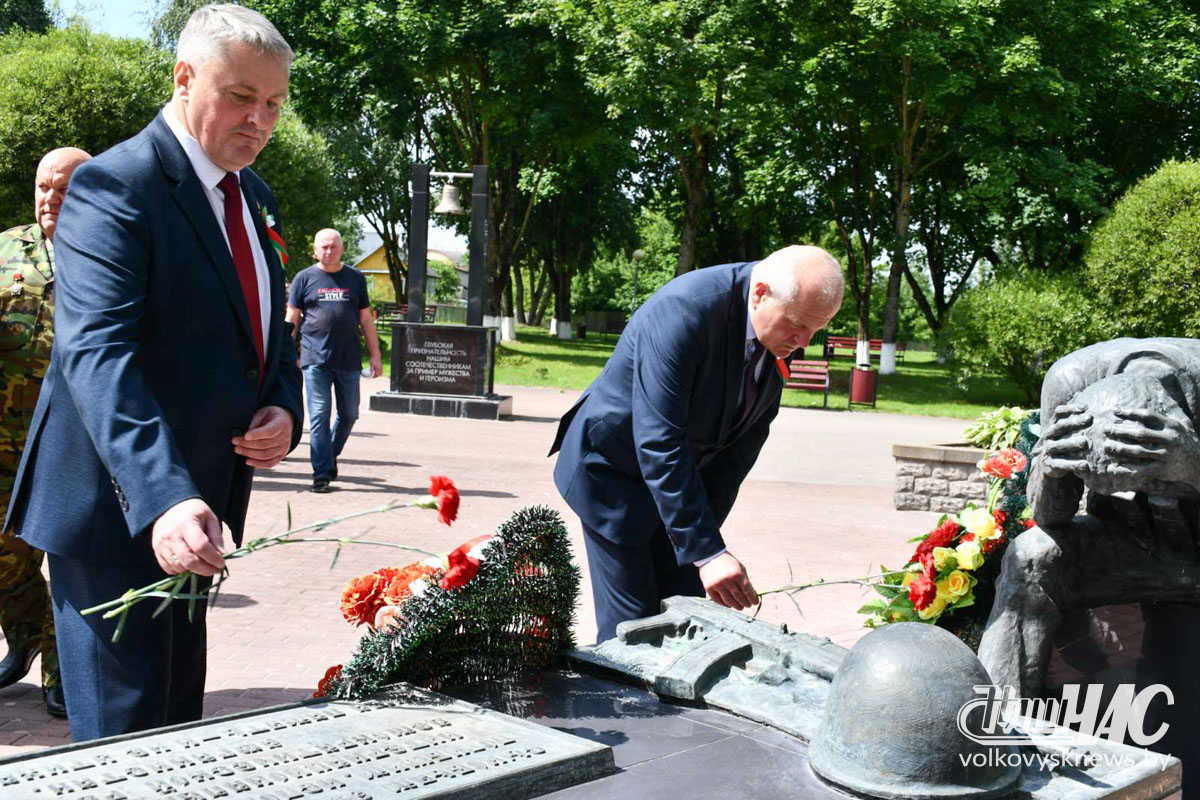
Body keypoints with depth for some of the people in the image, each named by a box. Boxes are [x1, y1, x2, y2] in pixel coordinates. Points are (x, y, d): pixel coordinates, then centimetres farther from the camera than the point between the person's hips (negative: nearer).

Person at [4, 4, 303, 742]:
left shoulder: (255, 197, 11)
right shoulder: (113, 187, -17)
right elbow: (96, 352, -29)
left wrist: (284, 408, -4)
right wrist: (162, 499, -42)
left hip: (195, 499, 8)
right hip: (120, 507, -8)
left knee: (178, 716, 19)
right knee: (125, 732, -1)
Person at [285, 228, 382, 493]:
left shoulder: (355, 278, 11)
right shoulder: (305, 278, 5)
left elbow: (365, 319, 14)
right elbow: (292, 320, 6)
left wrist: (375, 355, 10)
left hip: (349, 360, 3)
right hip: (315, 359, -2)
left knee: (349, 414, 7)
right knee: (319, 416, -4)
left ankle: (331, 455, 30)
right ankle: (322, 472, -1)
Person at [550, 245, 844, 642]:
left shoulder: (786, 332, -10)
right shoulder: (682, 311, -33)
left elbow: (751, 431, 0)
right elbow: (658, 443, -35)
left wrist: (708, 523, -6)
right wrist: (706, 551, -36)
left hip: (688, 476, 7)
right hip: (615, 470, -7)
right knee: (631, 624, -7)